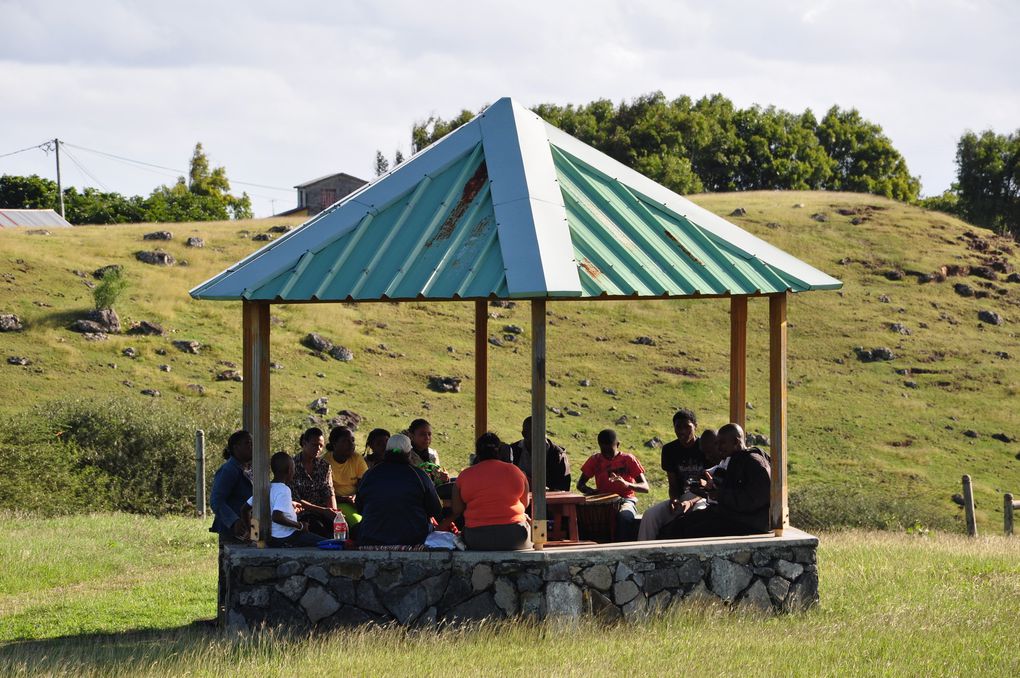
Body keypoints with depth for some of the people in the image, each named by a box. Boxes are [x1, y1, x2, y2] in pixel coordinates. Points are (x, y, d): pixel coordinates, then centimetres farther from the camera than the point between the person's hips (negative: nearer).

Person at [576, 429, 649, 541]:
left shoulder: (628, 459, -1)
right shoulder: (595, 460, 8)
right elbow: (580, 484, 11)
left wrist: (627, 484, -28)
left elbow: (645, 487, -6)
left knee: (624, 516, -40)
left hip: (625, 501, -3)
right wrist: (590, 491, -14)